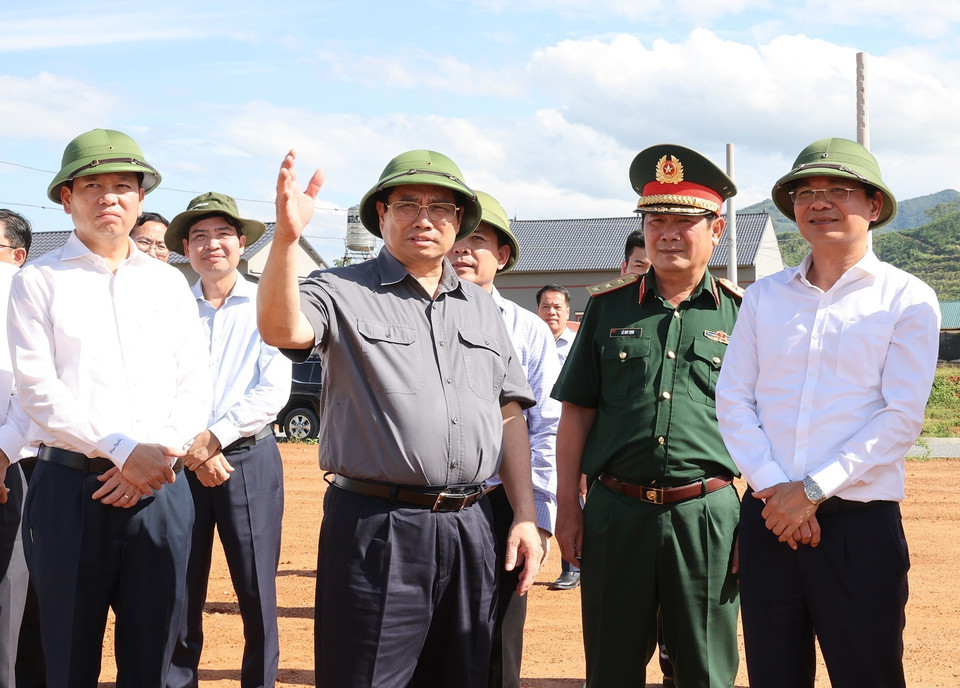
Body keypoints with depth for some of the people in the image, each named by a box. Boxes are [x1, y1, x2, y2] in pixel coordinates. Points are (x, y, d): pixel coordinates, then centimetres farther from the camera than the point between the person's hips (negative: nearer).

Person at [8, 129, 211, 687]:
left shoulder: (169, 283, 15)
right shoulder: (39, 282, 4)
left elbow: (195, 388, 10)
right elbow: (39, 391, -5)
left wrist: (158, 454, -7)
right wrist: (124, 451, -14)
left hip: (159, 489, 3)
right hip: (71, 488, -3)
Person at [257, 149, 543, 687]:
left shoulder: (482, 308, 17)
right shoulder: (344, 292, 2)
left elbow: (510, 416, 15)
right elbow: (280, 329, -19)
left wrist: (525, 517, 8)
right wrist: (287, 237, -33)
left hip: (471, 527, 5)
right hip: (377, 529, -5)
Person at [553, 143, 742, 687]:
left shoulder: (742, 313, 4)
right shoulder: (608, 307, 8)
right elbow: (576, 414, 9)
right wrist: (568, 508, 4)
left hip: (708, 515, -1)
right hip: (615, 514, 1)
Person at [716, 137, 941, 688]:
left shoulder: (907, 300, 0)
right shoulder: (764, 297, 11)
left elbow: (902, 417, -7)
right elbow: (733, 400, 6)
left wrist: (812, 490, -13)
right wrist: (773, 488, -8)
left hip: (861, 524, -3)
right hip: (769, 519, 3)